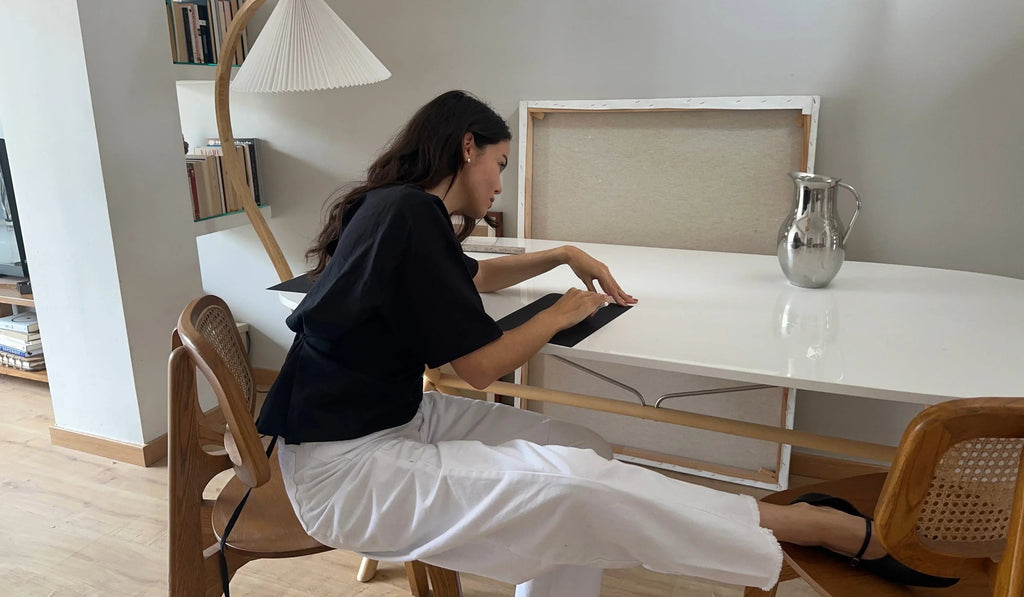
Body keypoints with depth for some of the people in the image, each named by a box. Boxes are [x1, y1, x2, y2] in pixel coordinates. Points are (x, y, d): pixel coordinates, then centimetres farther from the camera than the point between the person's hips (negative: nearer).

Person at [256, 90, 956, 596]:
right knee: (579, 489, -24)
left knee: (583, 453, 0)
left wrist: (565, 256, 21)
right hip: (346, 463, -10)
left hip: (399, 414, 10)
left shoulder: (396, 209, 11)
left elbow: (471, 278, 30)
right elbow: (482, 364, -17)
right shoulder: (410, 215, -19)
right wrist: (562, 314, 0)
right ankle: (842, 532, -15)